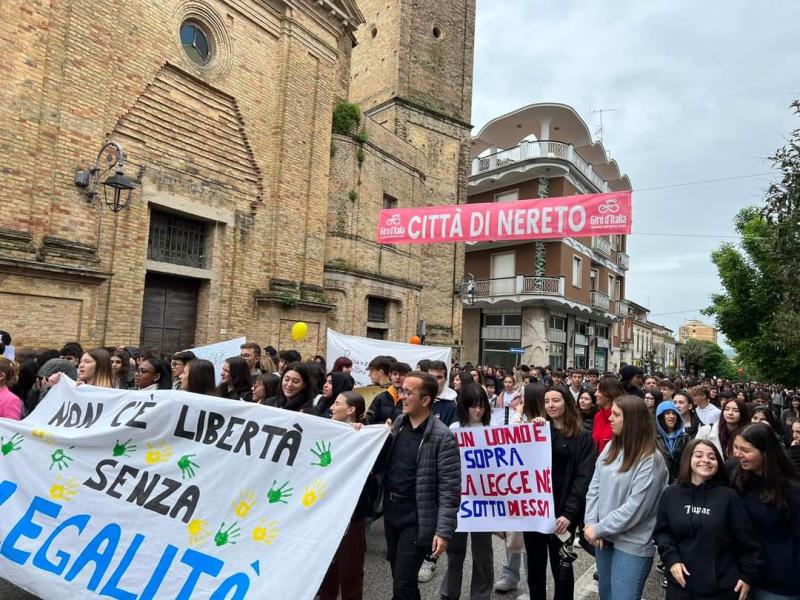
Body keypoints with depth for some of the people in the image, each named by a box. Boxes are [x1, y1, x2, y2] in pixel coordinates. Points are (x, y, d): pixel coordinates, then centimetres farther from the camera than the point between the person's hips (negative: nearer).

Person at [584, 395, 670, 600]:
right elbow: (595, 488, 3)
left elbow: (635, 508, -20)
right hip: (604, 537, 6)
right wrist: (591, 523, -9)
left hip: (632, 544, -6)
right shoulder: (610, 448, 2)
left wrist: (599, 529, -15)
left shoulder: (650, 460, -17)